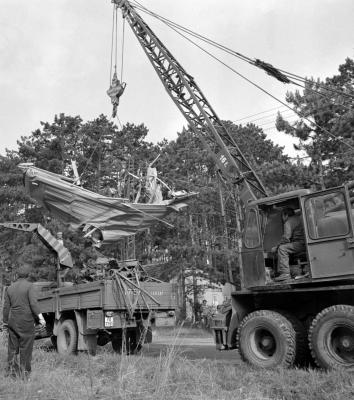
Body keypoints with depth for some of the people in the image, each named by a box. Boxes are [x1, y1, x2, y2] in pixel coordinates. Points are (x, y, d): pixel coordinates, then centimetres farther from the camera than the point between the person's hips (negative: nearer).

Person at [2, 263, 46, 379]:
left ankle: (12, 370, 15)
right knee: (26, 347, 4)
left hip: (12, 321, 5)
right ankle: (24, 372, 10)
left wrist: (5, 322, 19)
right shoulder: (29, 286, -8)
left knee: (12, 347, 13)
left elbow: (6, 307, 10)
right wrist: (40, 317, -18)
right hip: (26, 321, -5)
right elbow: (33, 303, -18)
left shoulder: (10, 288, 7)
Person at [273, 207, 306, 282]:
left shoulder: (288, 222, -4)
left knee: (282, 248, -15)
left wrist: (277, 247, -2)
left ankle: (285, 274, -24)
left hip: (301, 244, -10)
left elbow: (286, 238, -15)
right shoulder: (298, 218, 26)